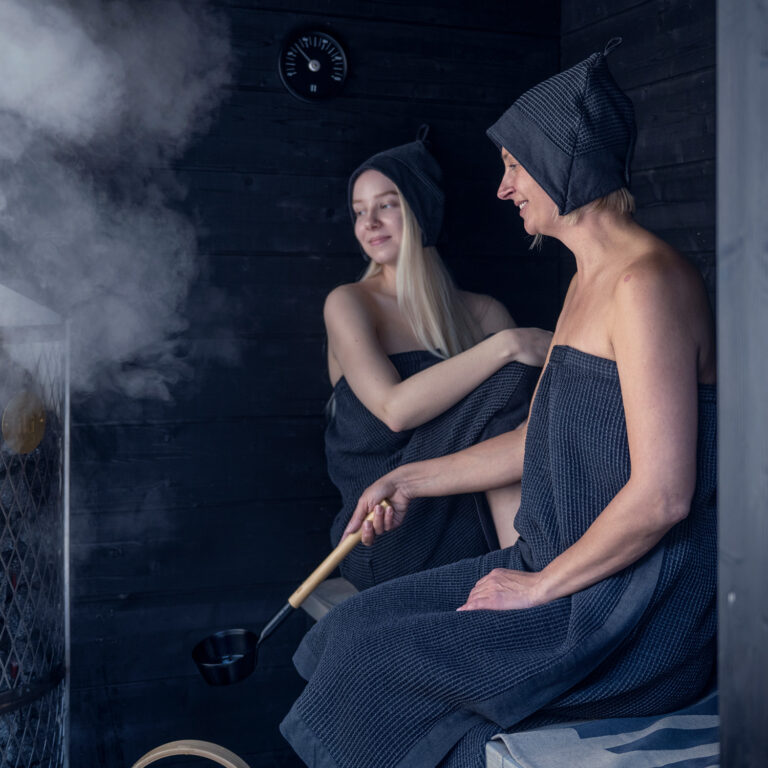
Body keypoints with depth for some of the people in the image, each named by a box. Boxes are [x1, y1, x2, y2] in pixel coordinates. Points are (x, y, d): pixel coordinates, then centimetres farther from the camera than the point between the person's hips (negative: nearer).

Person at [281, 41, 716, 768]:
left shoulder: (646, 281, -20)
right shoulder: (587, 280, 13)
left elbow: (662, 495, -24)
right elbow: (537, 442, 19)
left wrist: (540, 586, -14)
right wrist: (410, 480, 20)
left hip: (634, 615, -9)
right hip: (570, 575, 9)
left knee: (375, 657, -10)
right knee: (358, 624, 4)